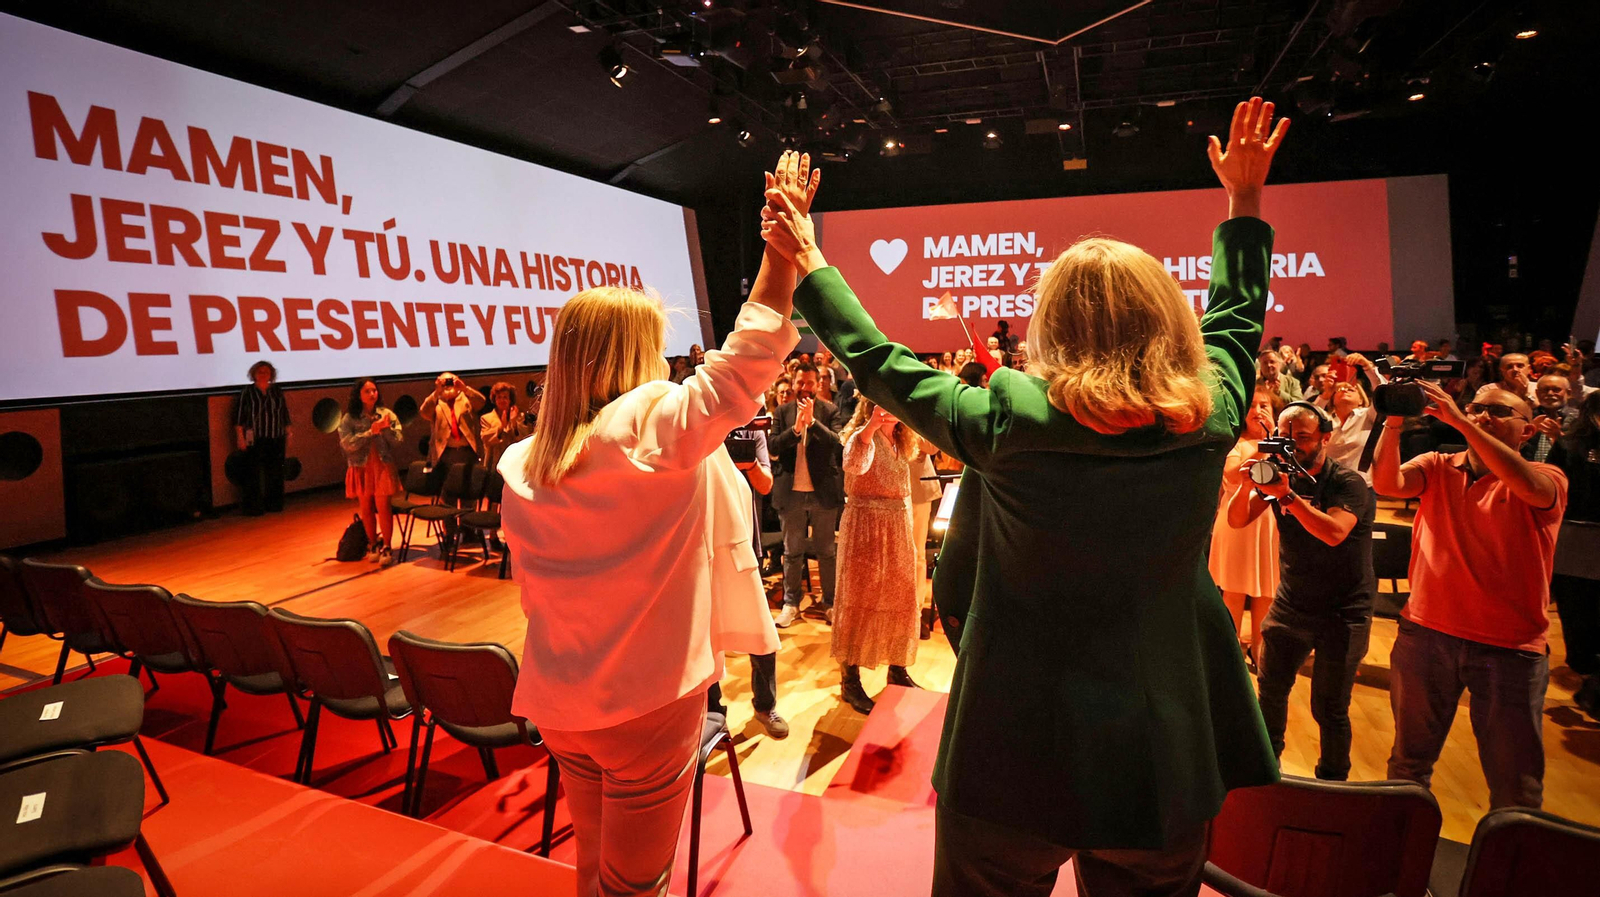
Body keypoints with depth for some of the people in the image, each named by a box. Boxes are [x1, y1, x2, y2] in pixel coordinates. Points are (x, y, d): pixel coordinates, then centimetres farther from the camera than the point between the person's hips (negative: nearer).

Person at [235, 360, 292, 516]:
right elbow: (239, 418, -2)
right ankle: (254, 507, 3)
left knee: (275, 474, 8)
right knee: (255, 475, -3)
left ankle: (274, 504, 17)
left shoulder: (277, 391, 11)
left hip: (277, 440, 4)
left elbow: (285, 415, 15)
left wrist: (288, 436, 12)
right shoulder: (247, 392, 0)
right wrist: (241, 438, -7)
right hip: (255, 441, -4)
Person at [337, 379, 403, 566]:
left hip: (383, 467, -1)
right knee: (366, 509, 8)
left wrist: (387, 428, -21)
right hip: (361, 468, 1)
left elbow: (397, 440, -2)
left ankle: (386, 547, 1)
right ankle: (373, 545, 22)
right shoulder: (349, 419, -1)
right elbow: (347, 444, -11)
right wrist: (371, 432, -18)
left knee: (383, 507, -6)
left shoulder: (386, 414, 2)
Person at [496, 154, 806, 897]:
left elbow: (534, 589, 11)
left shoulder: (520, 466, 1)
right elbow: (748, 360, -20)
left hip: (557, 700, 6)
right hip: (647, 700, -6)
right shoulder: (655, 424, -19)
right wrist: (783, 248, -17)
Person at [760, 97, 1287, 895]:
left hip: (1019, 756, -3)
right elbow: (1234, 320, 11)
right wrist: (1245, 200, 23)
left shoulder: (1010, 419, -20)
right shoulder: (1209, 419, -10)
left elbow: (882, 365, -7)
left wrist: (809, 263, 5)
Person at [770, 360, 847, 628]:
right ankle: (791, 603, 22)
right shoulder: (782, 412, 4)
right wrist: (796, 427, -19)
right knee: (792, 552, 11)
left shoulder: (830, 411, -1)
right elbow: (773, 447, -5)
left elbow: (837, 443, -14)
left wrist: (812, 421, -22)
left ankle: (830, 601, 21)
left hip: (823, 490, -1)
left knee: (826, 551, 9)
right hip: (791, 491, 2)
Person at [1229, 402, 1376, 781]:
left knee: (1329, 709, 2)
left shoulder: (1349, 483, -14)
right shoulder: (1279, 473, -1)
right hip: (1290, 603, 5)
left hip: (1342, 611, -4)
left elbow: (1334, 532, -32)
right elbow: (1236, 520, -8)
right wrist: (1248, 484, -25)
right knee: (1270, 689, 15)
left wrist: (1287, 495, -40)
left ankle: (1332, 786, 22)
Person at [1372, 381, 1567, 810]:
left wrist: (1459, 421, -28)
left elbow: (1529, 485, -25)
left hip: (1510, 646, -2)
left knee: (1516, 787, 7)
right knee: (1410, 762, 16)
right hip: (1427, 632, 2)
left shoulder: (1548, 479, -1)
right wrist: (1393, 422, -24)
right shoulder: (1437, 467, 7)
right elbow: (1387, 483, -12)